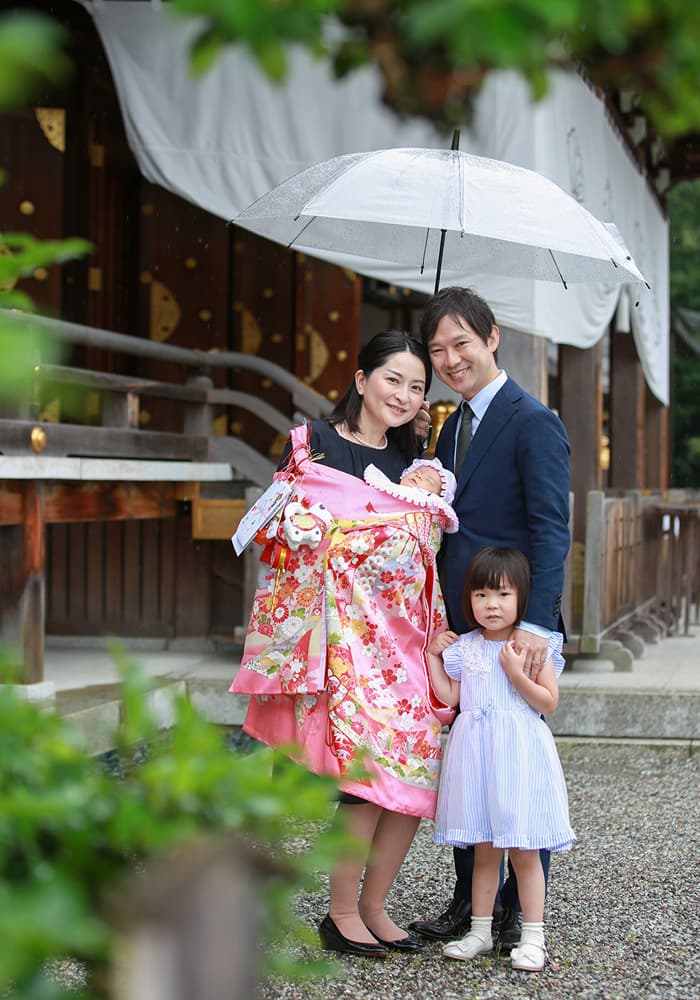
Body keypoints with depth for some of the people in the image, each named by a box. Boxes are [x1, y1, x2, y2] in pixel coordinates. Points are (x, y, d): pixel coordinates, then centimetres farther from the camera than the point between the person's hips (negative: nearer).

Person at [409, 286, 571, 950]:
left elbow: (551, 530, -18)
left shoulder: (533, 423, -10)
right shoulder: (452, 427, 16)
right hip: (461, 623, 8)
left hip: (517, 627, -8)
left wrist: (536, 623, -27)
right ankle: (469, 902, 22)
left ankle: (519, 913, 12)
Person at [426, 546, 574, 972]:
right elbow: (450, 697, 10)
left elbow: (549, 702, -7)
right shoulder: (465, 648, 8)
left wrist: (516, 674, -18)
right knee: (484, 851, 12)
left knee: (524, 851, 0)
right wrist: (433, 657, 9)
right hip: (475, 756, 4)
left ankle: (533, 937, 7)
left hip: (519, 755, -4)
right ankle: (481, 930, 21)